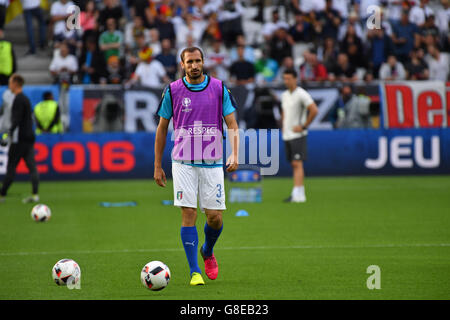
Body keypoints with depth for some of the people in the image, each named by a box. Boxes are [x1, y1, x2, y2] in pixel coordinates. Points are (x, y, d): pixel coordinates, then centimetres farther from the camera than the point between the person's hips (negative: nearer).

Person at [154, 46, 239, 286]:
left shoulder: (219, 88, 2)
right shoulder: (173, 91, 1)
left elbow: (232, 124, 4)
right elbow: (162, 129, 9)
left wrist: (234, 154, -11)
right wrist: (157, 166, 8)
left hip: (213, 163, 1)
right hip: (183, 163, -1)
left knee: (215, 217, 0)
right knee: (188, 215, -8)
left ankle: (207, 252, 31)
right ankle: (194, 271, -2)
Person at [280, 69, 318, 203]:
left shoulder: (301, 94, -10)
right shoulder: (284, 95, 14)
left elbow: (314, 110, -16)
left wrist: (303, 126, -13)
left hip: (297, 135, -8)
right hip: (287, 135, 8)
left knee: (297, 164, -13)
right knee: (294, 164, 9)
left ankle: (297, 194, -18)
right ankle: (300, 193, 13)